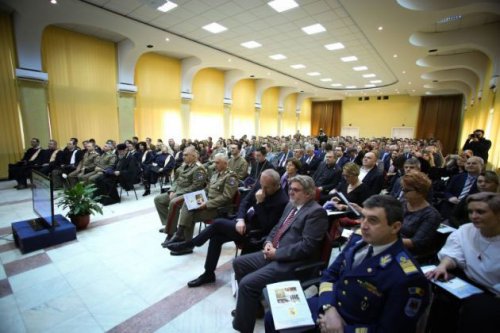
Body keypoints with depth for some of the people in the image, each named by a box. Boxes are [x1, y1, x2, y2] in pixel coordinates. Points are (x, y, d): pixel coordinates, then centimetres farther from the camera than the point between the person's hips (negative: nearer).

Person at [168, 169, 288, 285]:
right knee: (216, 237, -10)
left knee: (218, 223, -16)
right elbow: (245, 202, 2)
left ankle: (190, 245, 7)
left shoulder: (282, 201, -24)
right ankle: (209, 274, 9)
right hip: (244, 221, 7)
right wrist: (240, 219, -14)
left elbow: (266, 226, -23)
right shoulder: (260, 184, -5)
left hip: (255, 231, -7)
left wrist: (260, 203, -30)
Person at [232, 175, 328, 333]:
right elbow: (277, 227, 20)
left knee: (247, 283, -19)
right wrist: (269, 242, 0)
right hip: (274, 253, 10)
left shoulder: (316, 211, -15)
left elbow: (307, 246, -22)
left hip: (291, 262, -10)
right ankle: (249, 304, 28)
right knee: (238, 263, 11)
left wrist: (276, 253, -18)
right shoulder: (291, 205, 13)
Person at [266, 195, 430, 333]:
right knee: (273, 318, 4)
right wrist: (329, 308, -14)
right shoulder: (357, 240, -5)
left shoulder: (406, 278, -23)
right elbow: (330, 274, 2)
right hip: (326, 307, 6)